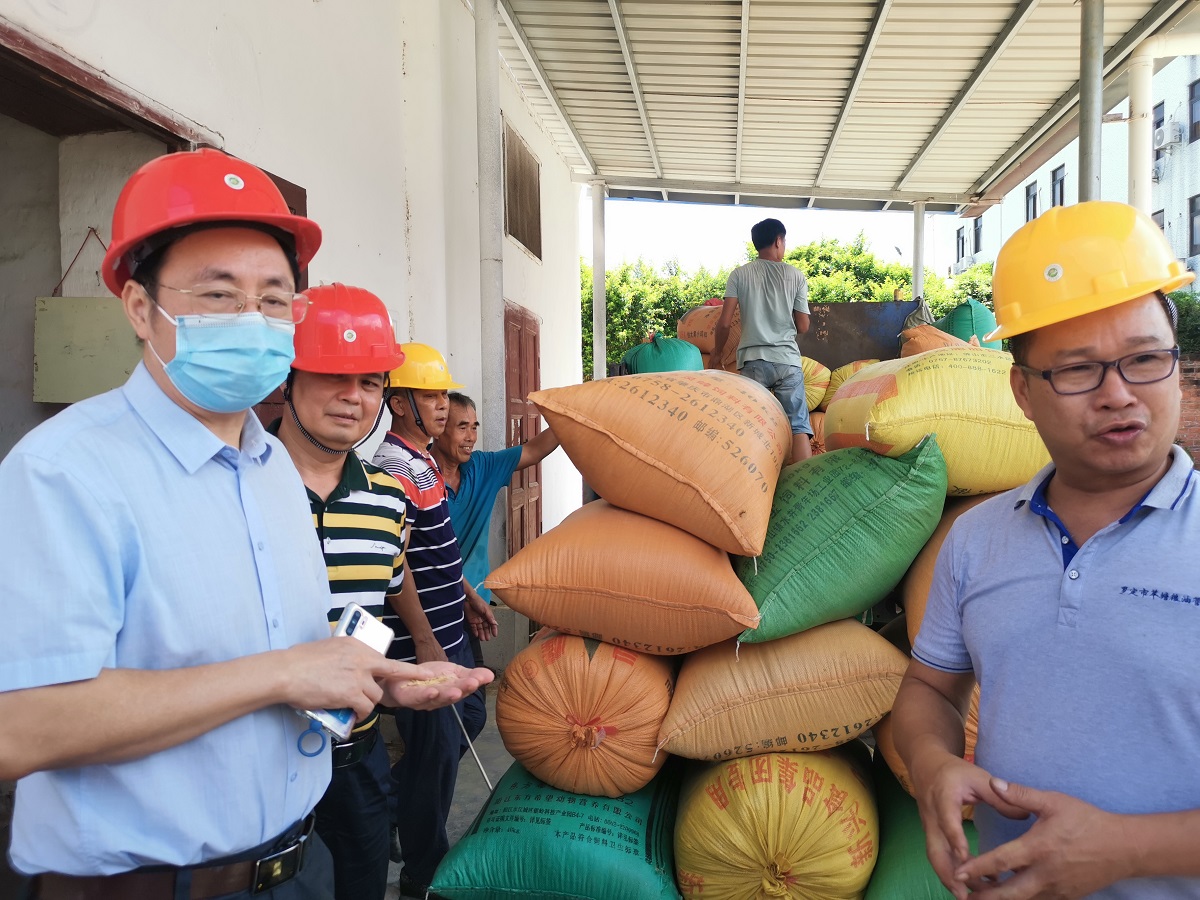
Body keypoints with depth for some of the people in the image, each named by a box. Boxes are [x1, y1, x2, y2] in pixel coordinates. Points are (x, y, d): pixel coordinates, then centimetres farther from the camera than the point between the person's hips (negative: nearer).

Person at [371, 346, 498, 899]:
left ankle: (388, 807, 39)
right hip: (421, 641, -10)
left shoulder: (424, 460, 11)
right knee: (437, 753, 3)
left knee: (469, 719, 22)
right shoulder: (393, 469, -20)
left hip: (450, 629, 10)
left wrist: (469, 595, 22)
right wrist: (425, 641, -21)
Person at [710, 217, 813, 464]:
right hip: (788, 360, 0)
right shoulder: (796, 276, 5)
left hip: (753, 360, 0)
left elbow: (725, 323, -2)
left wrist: (716, 352, 14)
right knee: (798, 426, -2)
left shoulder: (739, 274, 4)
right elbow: (803, 327, 6)